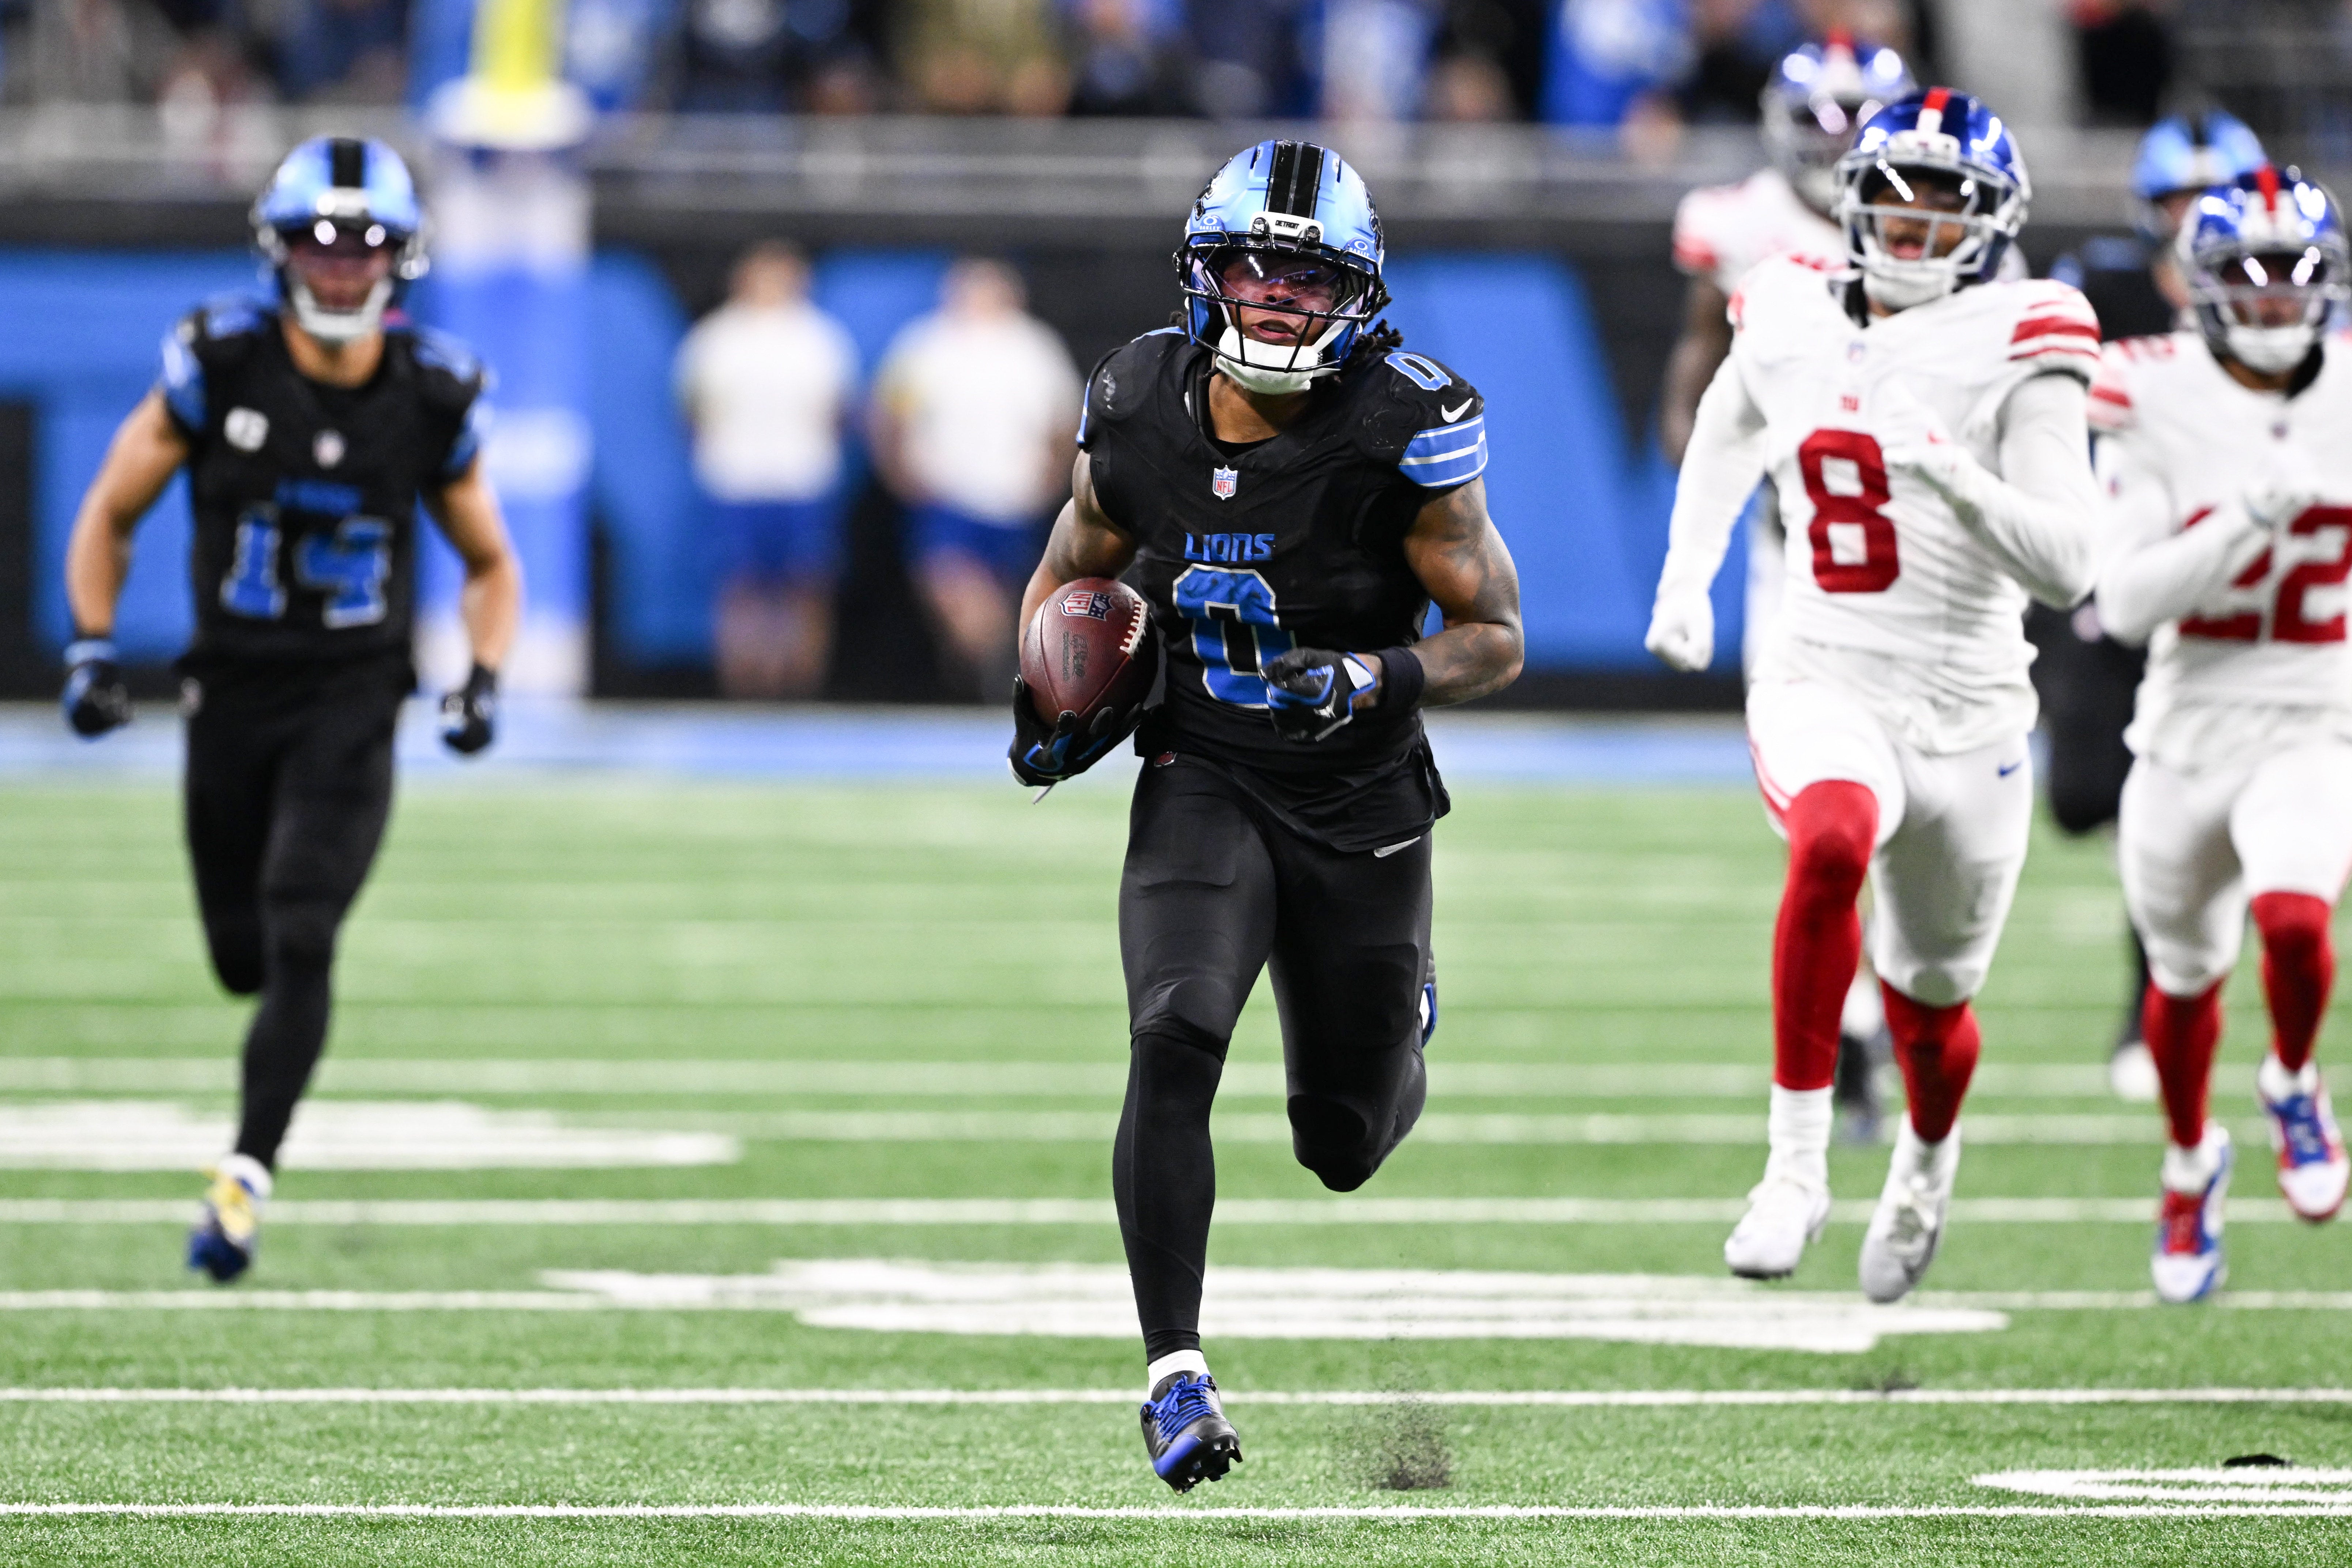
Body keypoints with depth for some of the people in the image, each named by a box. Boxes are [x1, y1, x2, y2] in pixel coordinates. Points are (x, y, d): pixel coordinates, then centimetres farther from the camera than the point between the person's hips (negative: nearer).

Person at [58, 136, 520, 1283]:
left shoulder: (433, 397, -4)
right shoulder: (217, 368, -7)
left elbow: (490, 565, 11)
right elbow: (110, 515, 4)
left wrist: (484, 680, -6)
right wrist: (92, 651, -7)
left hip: (354, 706, -1)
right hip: (233, 700, 1)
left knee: (299, 942, -17)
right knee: (243, 958, 10)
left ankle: (247, 1176, -15)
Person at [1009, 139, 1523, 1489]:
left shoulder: (1404, 432, -17)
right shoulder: (1138, 417, -7)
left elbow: (1496, 639, -10)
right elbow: (1070, 576, 12)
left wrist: (1378, 682, -30)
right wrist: (1054, 703, -8)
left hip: (1362, 803, -1)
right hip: (1203, 784, 1)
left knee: (1345, 1150, 10)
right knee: (1175, 1042, -26)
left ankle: (1404, 1015, 49)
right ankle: (1176, 1371, -19)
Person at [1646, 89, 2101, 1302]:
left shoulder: (2016, 351, -10)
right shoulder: (1791, 323, 1)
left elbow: (2065, 568, -18)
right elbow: (1728, 430, 26)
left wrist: (1952, 474, -32)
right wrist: (1686, 578, 17)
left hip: (1965, 712, 0)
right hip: (1822, 687, 0)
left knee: (1928, 1005, 16)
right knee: (1832, 843, -35)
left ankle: (1926, 1162, 53)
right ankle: (1797, 1170, -30)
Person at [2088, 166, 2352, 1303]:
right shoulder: (2157, 404, -10)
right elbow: (2126, 603, -17)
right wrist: (2250, 516, -25)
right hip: (2191, 725, 1)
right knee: (2185, 973, 17)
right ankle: (2191, 1165, 46)